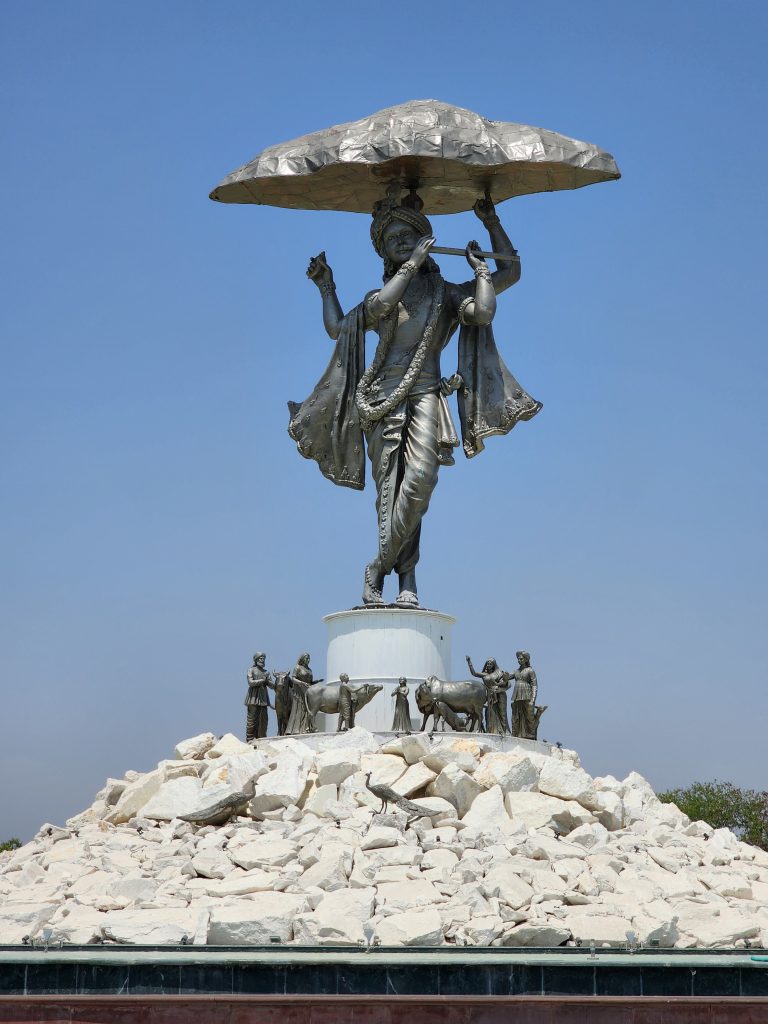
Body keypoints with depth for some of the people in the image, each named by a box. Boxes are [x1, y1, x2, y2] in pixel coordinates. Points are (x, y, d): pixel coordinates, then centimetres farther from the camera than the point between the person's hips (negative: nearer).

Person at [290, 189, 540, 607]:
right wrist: (325, 286, 13)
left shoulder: (447, 293, 15)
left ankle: (377, 569, -15)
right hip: (381, 402, 2)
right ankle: (407, 582, -7)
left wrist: (491, 222, 12)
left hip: (425, 397, -2)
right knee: (391, 491, -8)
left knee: (418, 481, -23)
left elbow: (512, 270, 8)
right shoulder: (379, 297, 21)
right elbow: (337, 329, 6)